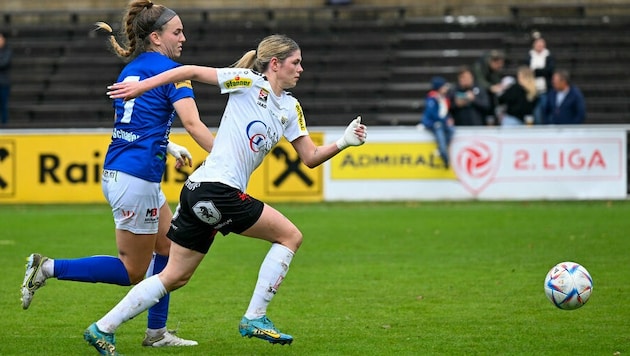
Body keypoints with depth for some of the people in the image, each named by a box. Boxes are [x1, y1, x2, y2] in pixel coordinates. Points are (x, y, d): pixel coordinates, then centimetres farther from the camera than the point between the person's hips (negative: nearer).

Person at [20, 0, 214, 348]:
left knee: (168, 247, 18)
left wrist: (169, 147, 31)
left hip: (114, 173, 9)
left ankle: (156, 332, 20)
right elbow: (193, 124, -20)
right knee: (133, 272, 0)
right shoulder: (170, 71, -10)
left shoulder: (130, 69, 14)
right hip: (137, 179, -9)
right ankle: (48, 268, -5)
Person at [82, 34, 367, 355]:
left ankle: (102, 330, 14)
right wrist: (141, 86, -8)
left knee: (175, 277, 12)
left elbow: (311, 157, 16)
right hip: (217, 190, -9)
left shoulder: (290, 108, 16)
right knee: (289, 235, -2)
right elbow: (192, 72, -6)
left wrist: (344, 142, 1)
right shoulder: (250, 82, -6)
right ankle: (255, 318, 0)